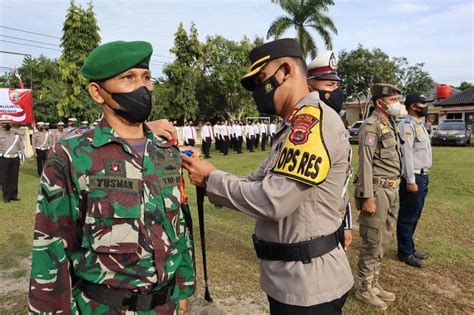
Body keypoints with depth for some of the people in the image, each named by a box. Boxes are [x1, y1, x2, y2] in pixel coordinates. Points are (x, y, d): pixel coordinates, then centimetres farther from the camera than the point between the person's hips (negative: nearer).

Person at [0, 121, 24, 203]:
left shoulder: (16, 135, 9)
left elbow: (21, 148, 11)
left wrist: (21, 159, 4)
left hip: (15, 159, 2)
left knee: (14, 178, 7)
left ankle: (13, 195, 16)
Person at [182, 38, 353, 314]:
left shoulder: (314, 120, -21)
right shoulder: (296, 127, 13)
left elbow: (272, 201, -26)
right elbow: (257, 184, 8)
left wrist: (211, 178, -15)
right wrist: (209, 178, -4)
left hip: (307, 283, -9)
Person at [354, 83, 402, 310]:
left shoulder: (390, 124, 14)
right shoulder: (371, 126, -14)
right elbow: (365, 164, -19)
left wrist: (395, 190, 15)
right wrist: (368, 197, -22)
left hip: (392, 191, 9)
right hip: (378, 191, -9)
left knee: (383, 242, 17)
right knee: (372, 243, 1)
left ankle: (374, 284, 31)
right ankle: (365, 289, 17)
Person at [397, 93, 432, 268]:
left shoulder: (419, 124, 17)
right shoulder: (407, 125, -13)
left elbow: (422, 152, 17)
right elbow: (406, 154, -19)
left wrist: (423, 178, 12)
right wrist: (410, 181, -22)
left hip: (423, 176, 10)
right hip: (413, 177, -10)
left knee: (414, 216, 17)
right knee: (407, 217, 1)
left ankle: (410, 248, 29)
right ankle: (405, 253, 12)